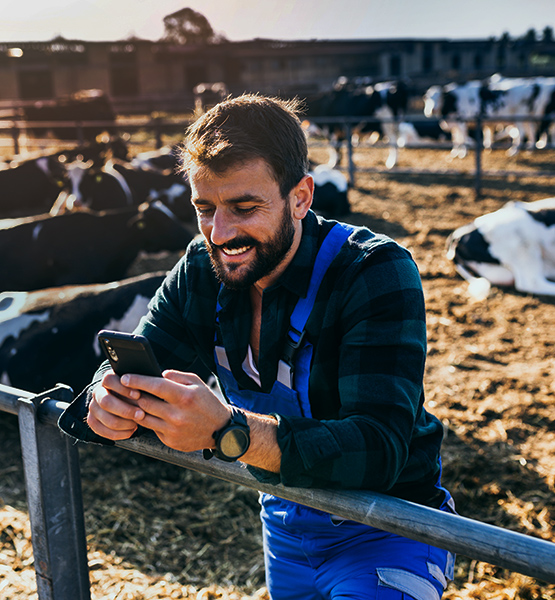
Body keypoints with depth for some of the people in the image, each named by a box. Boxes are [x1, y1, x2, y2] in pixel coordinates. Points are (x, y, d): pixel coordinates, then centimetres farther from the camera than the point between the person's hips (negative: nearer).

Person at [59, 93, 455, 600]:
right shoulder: (201, 272, -7)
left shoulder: (376, 273, -25)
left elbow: (379, 449, -34)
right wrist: (106, 405, -31)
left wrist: (226, 430, -46)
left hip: (385, 531, -5)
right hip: (284, 525, 6)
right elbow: (134, 375, -6)